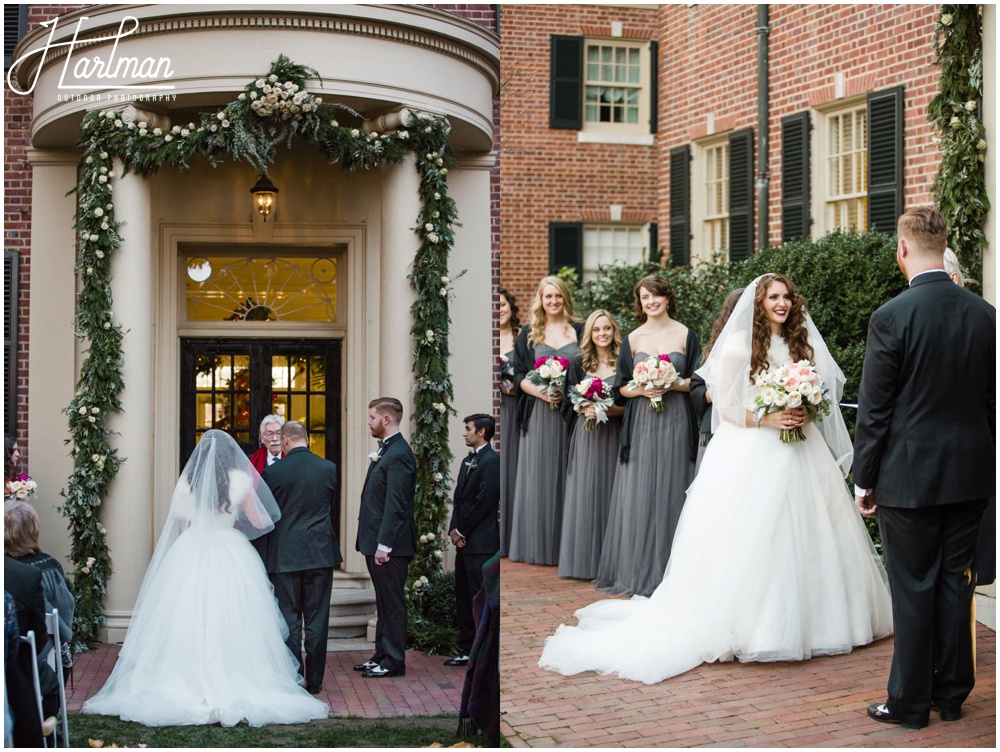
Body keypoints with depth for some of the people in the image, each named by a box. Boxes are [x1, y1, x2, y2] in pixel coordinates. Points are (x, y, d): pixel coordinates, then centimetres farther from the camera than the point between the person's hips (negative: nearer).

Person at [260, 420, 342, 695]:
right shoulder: (329, 469, 0)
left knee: (289, 621, 6)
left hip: (284, 555, -2)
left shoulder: (272, 471, -7)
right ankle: (314, 681, 11)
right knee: (316, 621, 7)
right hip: (320, 553, 2)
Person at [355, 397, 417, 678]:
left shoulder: (398, 455, -17)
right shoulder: (385, 451, 15)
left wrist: (384, 545, -22)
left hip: (390, 545, -10)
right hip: (377, 542, 10)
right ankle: (382, 655, 25)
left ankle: (394, 662, 5)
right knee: (384, 602, 16)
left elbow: (395, 505, -22)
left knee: (392, 602, -2)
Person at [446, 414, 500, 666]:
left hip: (481, 543, -9)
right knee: (463, 597, 13)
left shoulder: (491, 462, -13)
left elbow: (483, 502, -17)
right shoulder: (469, 461, 17)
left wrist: (462, 531, -10)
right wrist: (454, 529, 2)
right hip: (465, 541, 10)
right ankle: (467, 651, 21)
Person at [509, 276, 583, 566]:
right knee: (538, 476, 1)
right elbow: (518, 374, 6)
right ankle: (537, 545, 8)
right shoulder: (529, 334, 10)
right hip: (538, 414, 1)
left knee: (567, 476, 0)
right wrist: (539, 391, -12)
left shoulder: (580, 331, 7)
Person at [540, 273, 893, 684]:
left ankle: (803, 621, 17)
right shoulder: (739, 345, -3)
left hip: (801, 453, 5)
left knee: (805, 538, 5)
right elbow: (726, 407, -5)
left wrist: (806, 414, -5)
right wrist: (767, 419, -17)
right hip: (752, 453, -5)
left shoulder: (803, 344, 12)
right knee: (751, 539, -7)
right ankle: (749, 624, -1)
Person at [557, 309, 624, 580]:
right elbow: (569, 402, 8)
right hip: (585, 435, 2)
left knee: (609, 492, -1)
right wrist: (585, 410, -12)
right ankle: (584, 558, 6)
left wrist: (609, 410, -17)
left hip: (613, 435, -2)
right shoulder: (579, 364, 9)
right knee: (584, 493, 0)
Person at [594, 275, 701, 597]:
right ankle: (637, 570, 6)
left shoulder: (685, 335, 5)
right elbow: (622, 386, 9)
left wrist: (675, 385, -13)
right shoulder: (633, 339, 8)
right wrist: (641, 389, -10)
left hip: (676, 422, -1)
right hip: (642, 422, 1)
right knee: (639, 494, -1)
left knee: (671, 492, 0)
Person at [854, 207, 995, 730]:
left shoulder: (890, 319, -14)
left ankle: (909, 702, 13)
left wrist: (864, 480, -2)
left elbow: (874, 412, -11)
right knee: (956, 581, 14)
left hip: (909, 476, -5)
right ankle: (952, 693, 24)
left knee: (913, 589, 3)